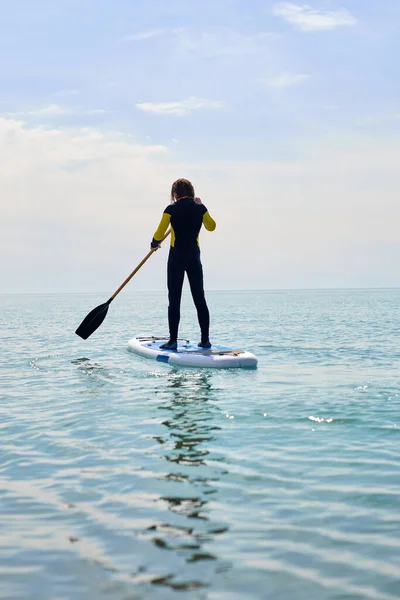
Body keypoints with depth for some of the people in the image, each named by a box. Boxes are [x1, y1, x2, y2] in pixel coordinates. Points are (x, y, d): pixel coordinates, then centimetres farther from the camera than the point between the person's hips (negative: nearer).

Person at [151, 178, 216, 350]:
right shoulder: (200, 208, 2)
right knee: (199, 298, 8)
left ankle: (173, 340, -2)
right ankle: (205, 339, 9)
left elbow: (159, 234, -4)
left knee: (174, 299, 0)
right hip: (194, 257, 3)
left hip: (176, 256, -3)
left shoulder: (171, 209, -8)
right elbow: (211, 226, 19)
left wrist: (154, 244, 18)